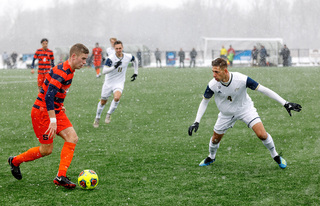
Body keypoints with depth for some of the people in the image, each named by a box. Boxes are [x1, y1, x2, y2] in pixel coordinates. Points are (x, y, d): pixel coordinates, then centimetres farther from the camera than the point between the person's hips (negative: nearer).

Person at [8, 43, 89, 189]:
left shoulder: (69, 70, 7)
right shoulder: (61, 71, -23)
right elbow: (48, 96, -29)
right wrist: (53, 121, -30)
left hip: (56, 110, 9)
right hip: (42, 112, -9)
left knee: (72, 138, -8)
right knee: (47, 150, -2)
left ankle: (61, 177, -8)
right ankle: (15, 161, 22)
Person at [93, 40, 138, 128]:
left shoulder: (128, 57, -9)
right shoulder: (110, 58, -20)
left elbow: (135, 60, 16)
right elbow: (104, 71, -29)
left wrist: (136, 73, 15)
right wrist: (114, 67, -41)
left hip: (119, 83, 1)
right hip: (109, 83, -1)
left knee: (117, 98, -28)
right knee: (103, 101, 10)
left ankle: (109, 114, -5)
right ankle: (97, 118, 34)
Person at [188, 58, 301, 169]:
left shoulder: (242, 79, -33)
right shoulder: (212, 85, -25)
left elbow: (263, 90, -25)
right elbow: (204, 102, -7)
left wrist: (285, 103, -25)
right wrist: (196, 122, -13)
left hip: (245, 109, -2)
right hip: (226, 113, 2)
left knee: (262, 134, -17)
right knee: (215, 138, 10)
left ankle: (276, 156, 10)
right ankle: (211, 157, 44)